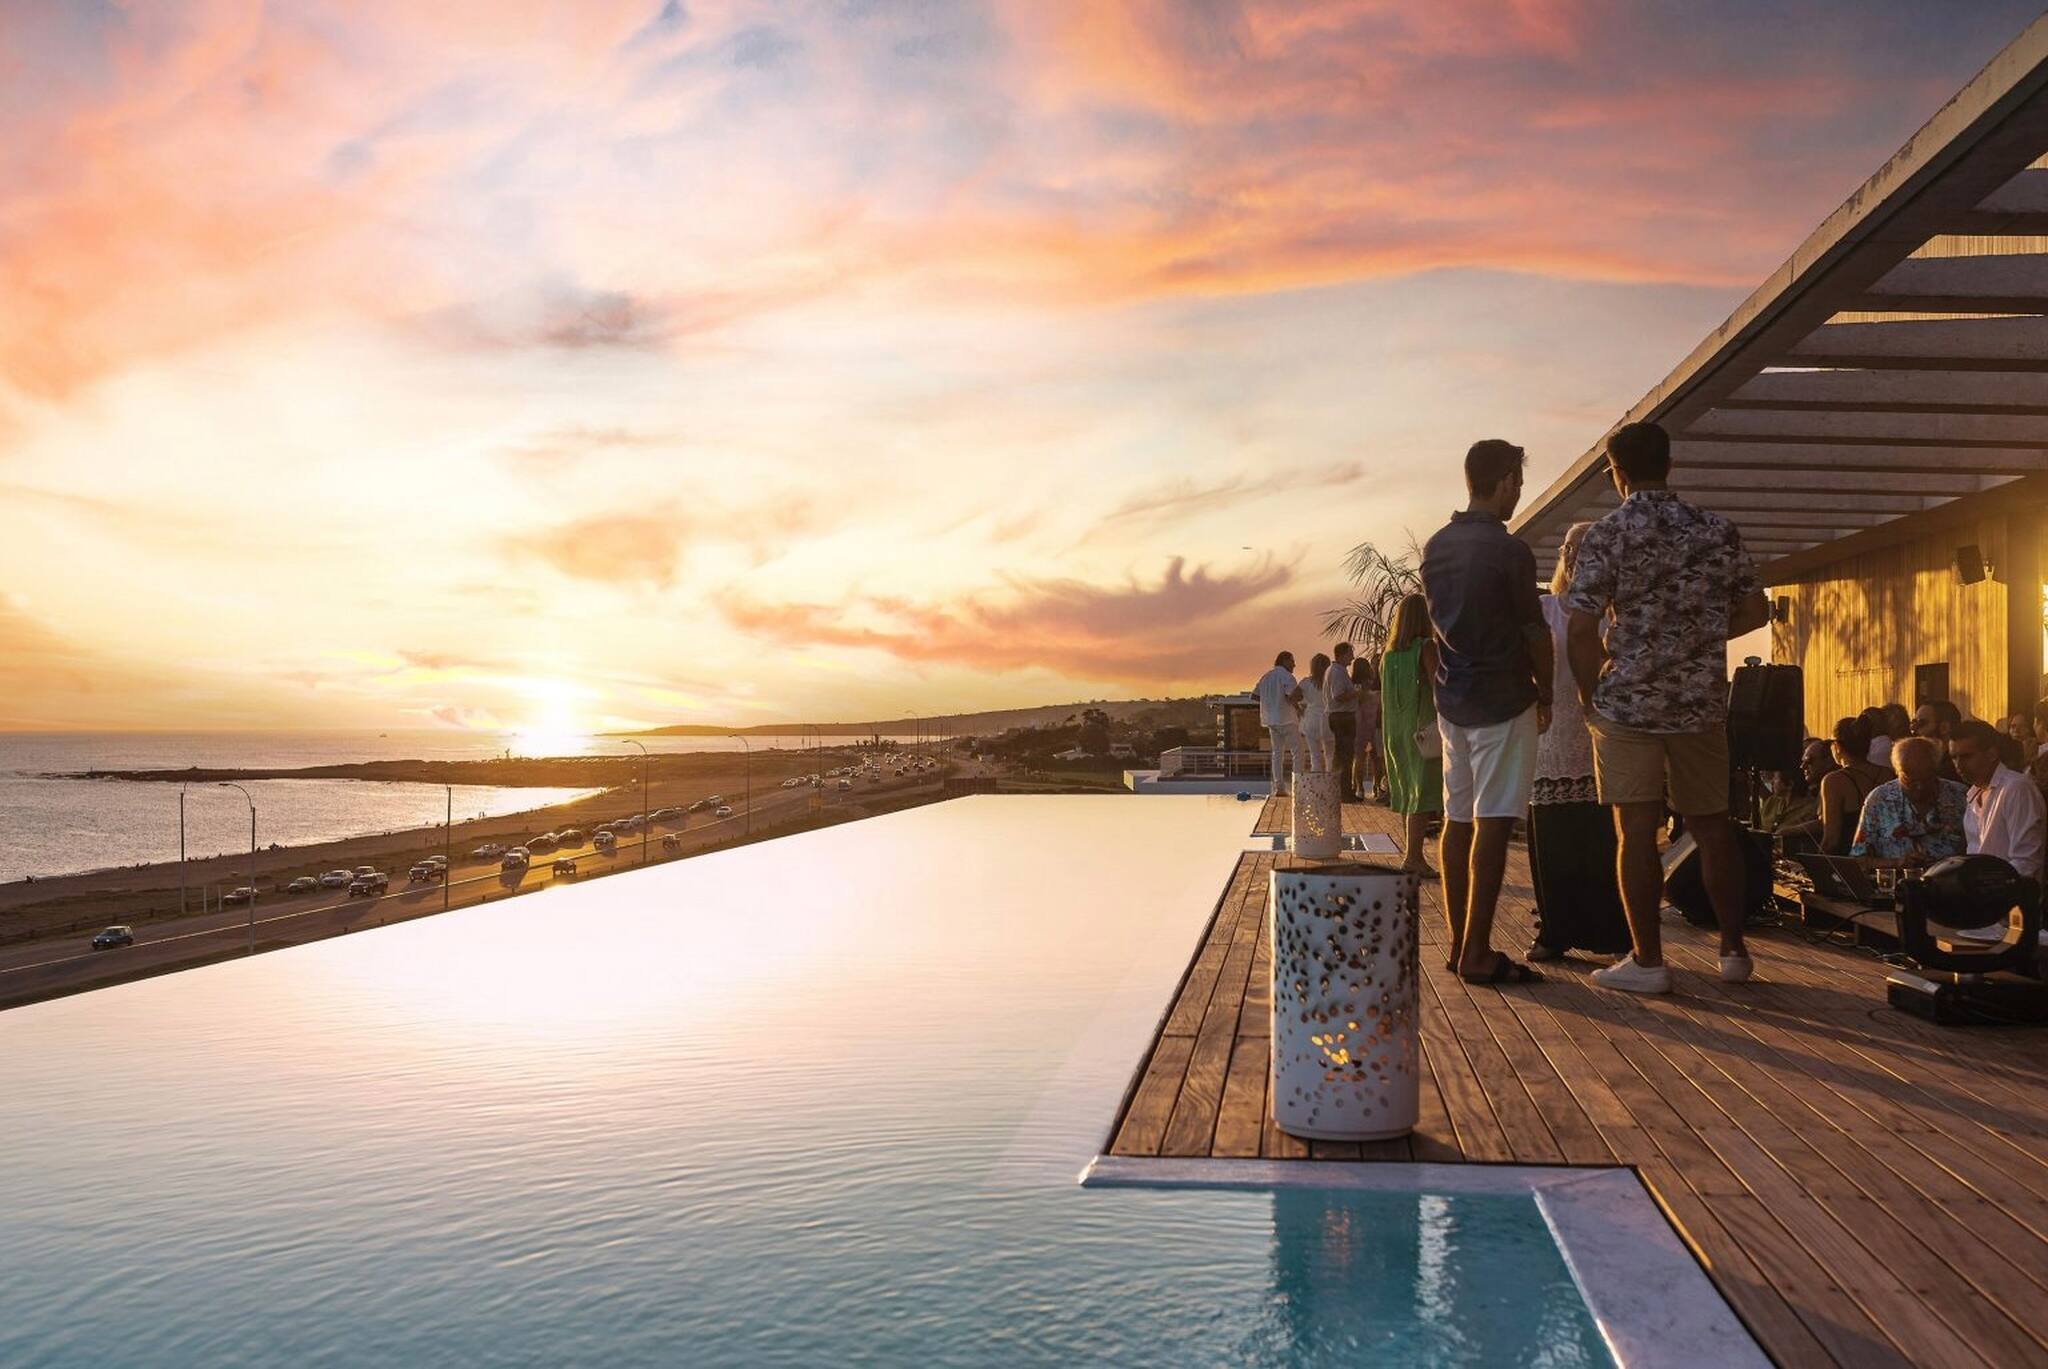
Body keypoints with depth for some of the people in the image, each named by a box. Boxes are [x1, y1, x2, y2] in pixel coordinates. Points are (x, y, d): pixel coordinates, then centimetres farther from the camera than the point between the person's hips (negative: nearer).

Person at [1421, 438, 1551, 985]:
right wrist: (1545, 693, 6)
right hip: (1502, 702, -7)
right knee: (1492, 825, -6)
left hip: (1452, 699, 8)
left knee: (1458, 819, 11)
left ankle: (1459, 942, 16)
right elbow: (1534, 632, -8)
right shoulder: (1509, 550, -14)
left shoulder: (1435, 547, 8)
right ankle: (1477, 954, -6)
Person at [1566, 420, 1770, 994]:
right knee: (1712, 824, 15)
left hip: (1628, 703, -4)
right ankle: (1734, 951, 22)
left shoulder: (1605, 536, -9)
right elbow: (1755, 612, 10)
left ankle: (1648, 961, 4)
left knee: (1637, 831, 0)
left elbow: (1580, 630, -13)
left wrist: (1590, 696, 1)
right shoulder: (1718, 531, 3)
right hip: (1702, 702, 4)